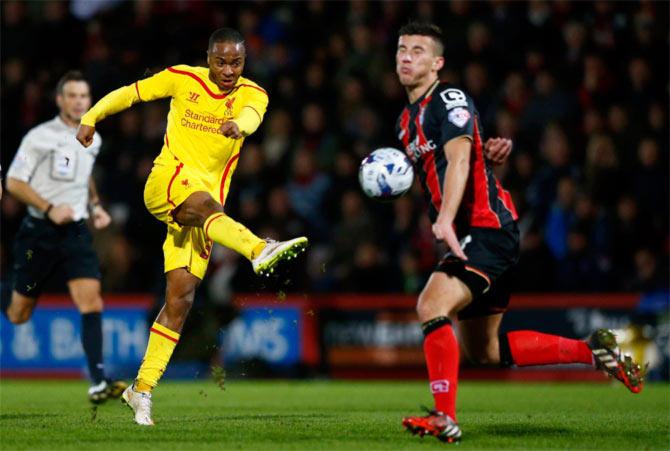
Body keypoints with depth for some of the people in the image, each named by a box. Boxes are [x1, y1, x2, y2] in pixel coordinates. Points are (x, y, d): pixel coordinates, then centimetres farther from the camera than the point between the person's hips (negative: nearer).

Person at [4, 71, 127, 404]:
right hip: (39, 232, -4)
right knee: (18, 314, 5)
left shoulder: (92, 139, 10)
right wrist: (50, 209, -18)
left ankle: (98, 383, -19)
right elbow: (13, 182, -8)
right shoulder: (39, 137, -8)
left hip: (76, 232, 4)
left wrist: (95, 206, 13)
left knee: (92, 303, -15)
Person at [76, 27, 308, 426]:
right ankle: (260, 250, -69)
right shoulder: (183, 79, 2)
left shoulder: (251, 93, 2)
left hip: (206, 196, 3)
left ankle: (143, 389, 2)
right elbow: (127, 94, 14)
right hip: (167, 180, -2)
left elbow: (252, 115, -24)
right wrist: (91, 119, 9)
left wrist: (238, 124, -46)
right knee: (204, 203, -38)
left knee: (182, 295, -4)